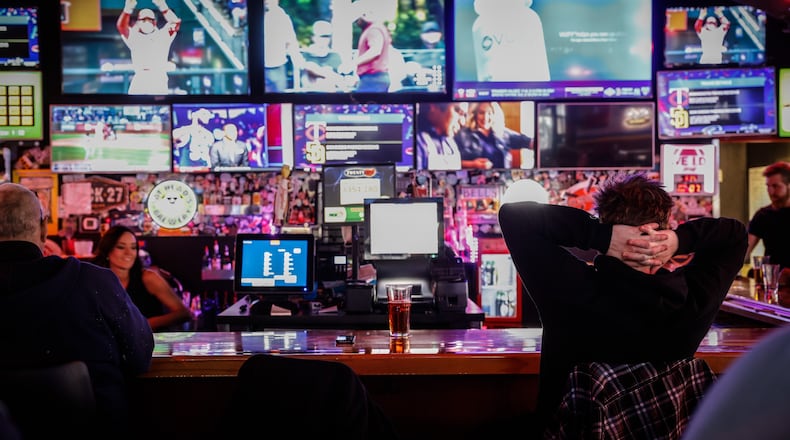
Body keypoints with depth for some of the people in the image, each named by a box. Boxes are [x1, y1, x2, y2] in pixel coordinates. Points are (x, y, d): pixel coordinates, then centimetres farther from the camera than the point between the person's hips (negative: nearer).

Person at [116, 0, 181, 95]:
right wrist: (128, 9, -16)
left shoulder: (163, 35, 11)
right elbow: (121, 26, -1)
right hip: (139, 79, 1)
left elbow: (176, 22, 0)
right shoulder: (133, 36, 13)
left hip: (159, 79, 0)